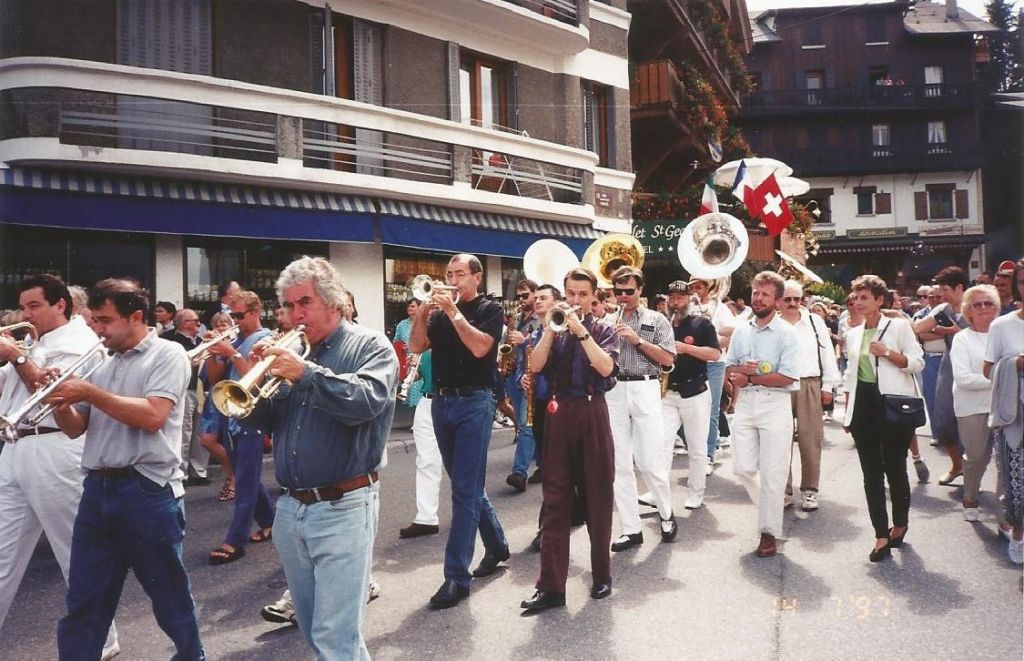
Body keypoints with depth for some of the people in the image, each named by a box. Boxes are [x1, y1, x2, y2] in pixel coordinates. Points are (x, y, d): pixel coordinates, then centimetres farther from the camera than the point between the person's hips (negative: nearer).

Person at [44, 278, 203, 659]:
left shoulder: (168, 355, -5)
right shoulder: (102, 365, 15)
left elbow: (152, 416, -19)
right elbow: (75, 429, 15)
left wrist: (90, 393, -15)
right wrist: (60, 403, -5)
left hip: (148, 491, -6)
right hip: (97, 489, 6)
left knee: (169, 592, 9)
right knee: (83, 601, 11)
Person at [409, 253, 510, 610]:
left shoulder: (489, 309, -2)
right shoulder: (439, 312, 12)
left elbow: (479, 347, -18)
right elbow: (417, 346, 2)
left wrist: (453, 311, -16)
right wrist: (423, 310, -10)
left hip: (474, 403, -6)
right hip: (441, 402, 6)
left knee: (465, 489, -6)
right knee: (466, 484, 15)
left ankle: (457, 576, -2)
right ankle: (496, 545, 34)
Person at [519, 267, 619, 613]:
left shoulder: (603, 330, 5)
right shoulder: (551, 328, 10)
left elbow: (605, 367, -13)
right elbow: (535, 366, -4)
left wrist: (581, 331, -17)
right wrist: (551, 330, -13)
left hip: (592, 415, -1)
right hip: (558, 414, 2)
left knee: (598, 497, 8)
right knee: (555, 499, 1)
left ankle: (602, 575, 24)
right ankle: (551, 586, 5)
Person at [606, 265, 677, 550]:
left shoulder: (656, 319, 5)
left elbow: (668, 358, -3)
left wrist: (637, 339, -11)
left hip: (645, 390, -3)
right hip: (613, 392, 3)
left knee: (650, 462, -3)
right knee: (619, 465, 3)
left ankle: (666, 513, 24)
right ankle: (631, 529, 13)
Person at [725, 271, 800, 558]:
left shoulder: (786, 333, -7)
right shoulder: (740, 331, 9)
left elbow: (787, 377, -15)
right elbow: (729, 369, 10)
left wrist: (749, 378, -12)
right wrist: (742, 369, -12)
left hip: (775, 406, -5)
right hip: (745, 404, 5)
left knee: (772, 473, 1)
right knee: (743, 468, 6)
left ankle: (769, 531, 13)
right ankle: (769, 508, 32)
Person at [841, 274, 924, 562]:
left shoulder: (898, 325, -1)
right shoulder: (853, 333, 14)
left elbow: (918, 362, -6)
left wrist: (887, 352, -19)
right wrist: (848, 412, 14)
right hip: (863, 406, 5)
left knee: (895, 469, 3)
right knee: (871, 473, 4)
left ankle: (900, 525, 26)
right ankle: (881, 535, 10)